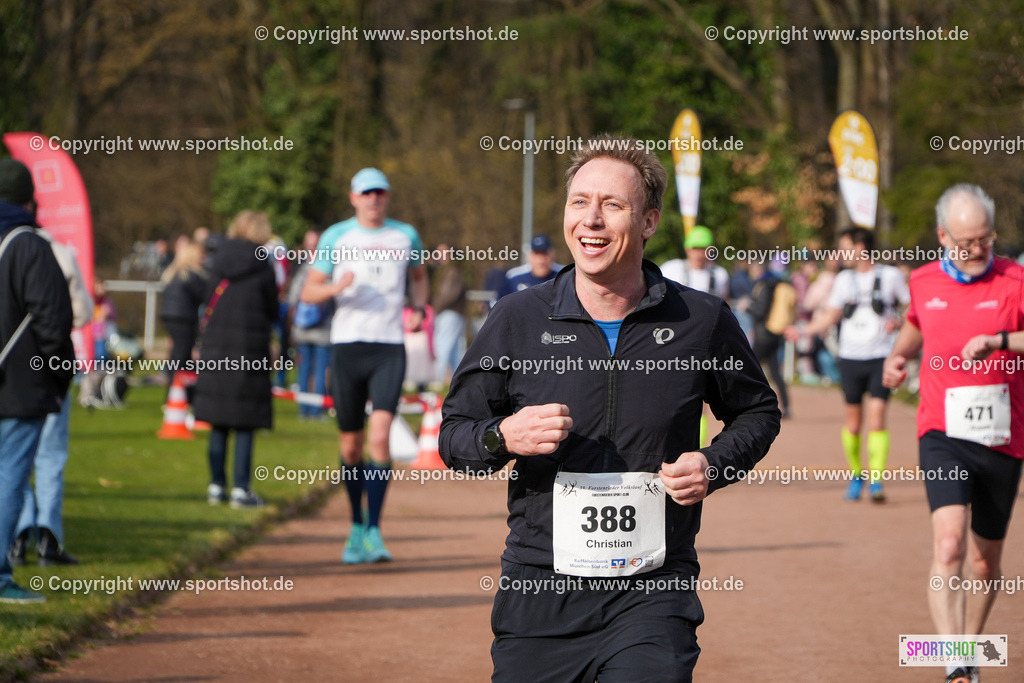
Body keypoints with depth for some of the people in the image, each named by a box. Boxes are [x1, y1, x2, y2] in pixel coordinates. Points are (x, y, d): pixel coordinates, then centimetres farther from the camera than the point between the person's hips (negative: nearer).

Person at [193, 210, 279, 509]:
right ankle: (240, 489, -2)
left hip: (215, 350, 4)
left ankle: (216, 486, 12)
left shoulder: (218, 263, 4)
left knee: (218, 425, 9)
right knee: (245, 425, 0)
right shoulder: (263, 269, -7)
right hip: (250, 352, -4)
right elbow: (272, 313, 1)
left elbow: (207, 302, 10)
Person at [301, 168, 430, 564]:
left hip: (389, 348, -1)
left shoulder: (405, 236, 8)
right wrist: (337, 287, -18)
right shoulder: (336, 237, 4)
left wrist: (419, 309, 7)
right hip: (347, 345, 1)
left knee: (380, 437, -17)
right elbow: (308, 292, 3)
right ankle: (357, 526, 27)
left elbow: (419, 276, 27)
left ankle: (374, 531, -14)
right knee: (350, 446, 8)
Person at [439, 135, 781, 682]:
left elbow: (757, 412, 19)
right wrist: (504, 437, -14)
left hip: (653, 590, -1)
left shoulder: (702, 321, 2)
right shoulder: (517, 320, 2)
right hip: (538, 590, 2)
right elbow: (454, 433, 8)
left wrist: (714, 465, -1)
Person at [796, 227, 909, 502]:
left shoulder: (890, 276, 0)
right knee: (853, 420, 6)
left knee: (877, 416, -15)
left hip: (880, 357, -3)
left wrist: (898, 322, -11)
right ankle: (856, 476, 23)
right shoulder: (844, 279, 10)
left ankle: (876, 480, -15)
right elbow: (830, 317, 14)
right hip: (851, 358, 3)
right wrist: (804, 332, 0)